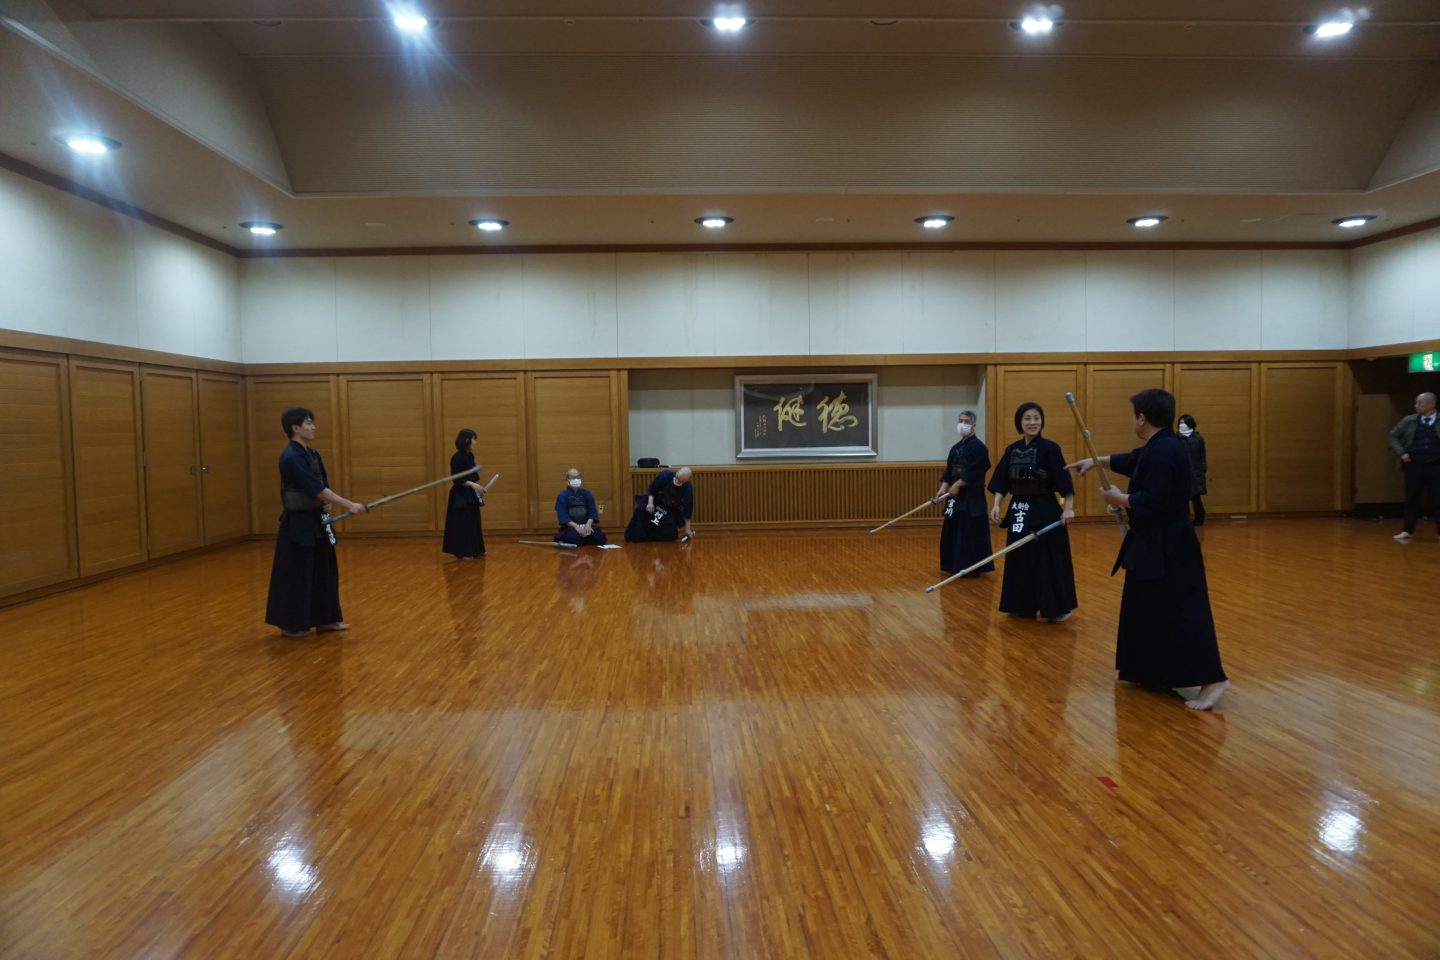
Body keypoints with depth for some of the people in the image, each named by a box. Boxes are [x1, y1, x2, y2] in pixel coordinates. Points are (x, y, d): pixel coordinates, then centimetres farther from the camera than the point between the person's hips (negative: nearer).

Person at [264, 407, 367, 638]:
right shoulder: (292, 457, -20)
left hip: (315, 520, 9)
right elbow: (317, 489, -25)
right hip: (298, 523, -9)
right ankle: (290, 625, 13)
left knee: (323, 569, 14)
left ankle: (323, 619, 24)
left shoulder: (312, 454, 10)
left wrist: (342, 504, -4)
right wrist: (349, 505, -26)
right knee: (296, 573, 0)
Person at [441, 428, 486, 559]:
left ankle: (474, 550, 23)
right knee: (462, 524, -5)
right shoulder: (457, 457, -16)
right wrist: (472, 484, -28)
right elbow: (456, 479, -21)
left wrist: (478, 489, 13)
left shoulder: (469, 456, 10)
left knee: (473, 523, 14)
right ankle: (461, 552, 1)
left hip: (470, 496, 9)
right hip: (460, 497, -9)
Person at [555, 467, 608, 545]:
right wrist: (576, 526, -22)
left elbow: (592, 512, 5)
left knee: (599, 537, -25)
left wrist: (588, 524, -15)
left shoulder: (587, 494, 12)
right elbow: (563, 516, -9)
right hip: (570, 527, -3)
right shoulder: (562, 496, 0)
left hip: (586, 525, 3)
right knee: (574, 537, -36)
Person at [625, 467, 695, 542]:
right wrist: (650, 503, -27)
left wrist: (687, 529, -17)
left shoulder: (688, 490, -28)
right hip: (657, 501, 1)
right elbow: (651, 489, -13)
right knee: (641, 510, -27)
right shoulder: (665, 475, -27)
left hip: (673, 509, -1)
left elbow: (688, 509, -20)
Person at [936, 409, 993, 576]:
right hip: (956, 495, 8)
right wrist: (943, 488, -2)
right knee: (954, 531, 11)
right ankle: (956, 565, 21)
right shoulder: (956, 447, 14)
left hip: (972, 496, -8)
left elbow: (975, 473, -19)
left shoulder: (978, 446, -11)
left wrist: (957, 485, -19)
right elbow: (949, 471, 12)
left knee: (971, 533, -7)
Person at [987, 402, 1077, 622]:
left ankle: (1059, 607, 11)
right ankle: (1023, 605, 23)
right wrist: (996, 504, -2)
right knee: (1021, 558, 11)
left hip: (1045, 511, -5)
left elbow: (1064, 481, -12)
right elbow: (1002, 483, 8)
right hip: (1019, 511, 5)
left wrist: (1068, 507, -19)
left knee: (1049, 559, -1)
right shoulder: (1012, 450, 6)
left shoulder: (1050, 448, -8)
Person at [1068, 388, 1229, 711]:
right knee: (1149, 607, 18)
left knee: (1181, 611, -9)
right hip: (1162, 540, 11)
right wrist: (1095, 461, 30)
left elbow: (1152, 501, -27)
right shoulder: (1163, 445, 9)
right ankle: (1151, 671, 29)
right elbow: (1133, 460, 25)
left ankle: (1212, 679, -7)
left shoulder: (1162, 452, -23)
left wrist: (1120, 499, -11)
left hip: (1166, 545, -11)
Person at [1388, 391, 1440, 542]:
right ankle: (1408, 531, 13)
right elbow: (1393, 436, 12)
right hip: (1414, 465, 2)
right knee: (1412, 500, 6)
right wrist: (1401, 453, 0)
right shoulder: (1409, 421, 4)